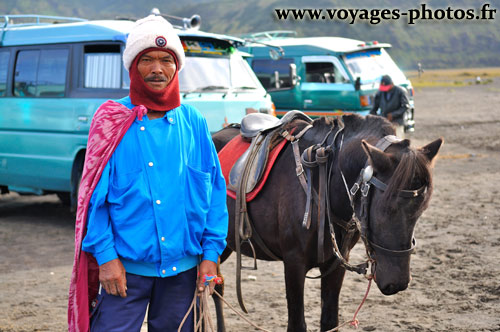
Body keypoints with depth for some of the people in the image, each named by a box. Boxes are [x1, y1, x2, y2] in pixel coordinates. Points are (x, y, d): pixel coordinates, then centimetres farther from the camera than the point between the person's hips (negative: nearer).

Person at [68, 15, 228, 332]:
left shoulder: (194, 123, 4)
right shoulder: (112, 122, -3)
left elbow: (216, 191, 5)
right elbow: (93, 196, -4)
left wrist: (211, 253, 0)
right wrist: (105, 255, -11)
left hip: (183, 267, 3)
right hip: (125, 267, -3)